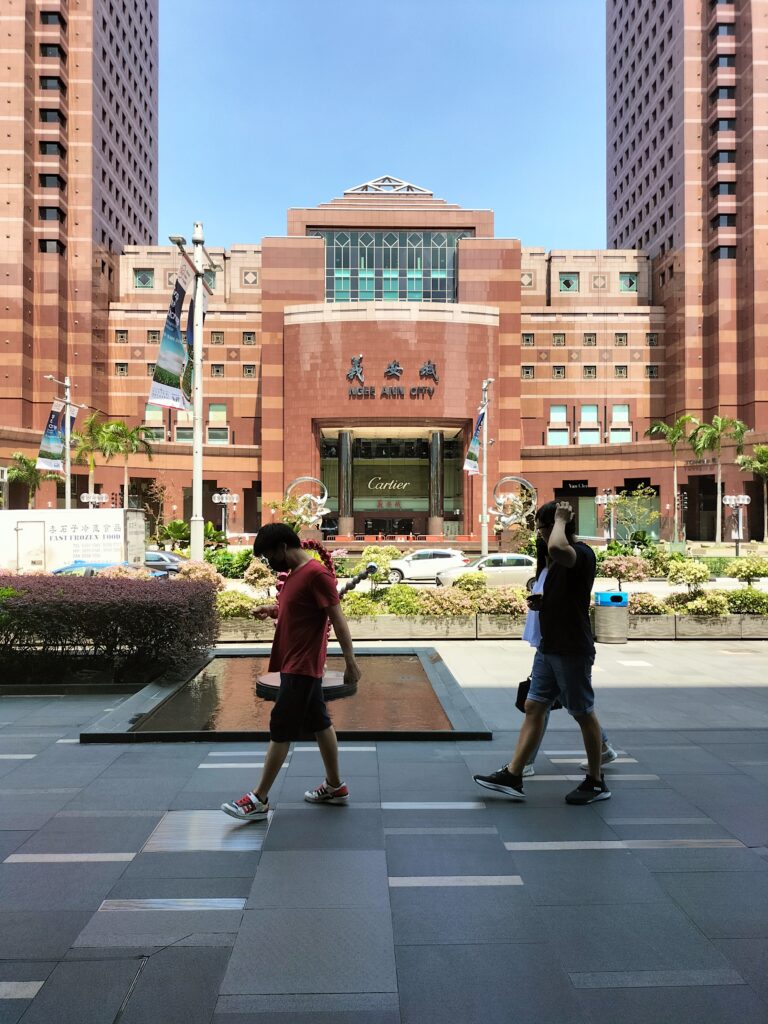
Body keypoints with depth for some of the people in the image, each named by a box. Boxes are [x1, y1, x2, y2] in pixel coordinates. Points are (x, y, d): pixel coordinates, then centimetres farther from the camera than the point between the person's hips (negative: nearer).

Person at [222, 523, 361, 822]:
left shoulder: (316, 574, -19)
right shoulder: (295, 573, 11)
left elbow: (337, 619, -20)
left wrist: (350, 662, -20)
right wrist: (274, 610, 4)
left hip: (301, 667, -10)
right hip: (295, 664, 10)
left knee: (280, 729, -3)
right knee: (319, 723, 16)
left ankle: (259, 799, 6)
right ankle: (335, 786, 27)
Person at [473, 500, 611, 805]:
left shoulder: (582, 553, -17)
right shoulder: (561, 558, 13)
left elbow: (557, 548, -43)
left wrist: (560, 520, -24)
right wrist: (542, 603, 5)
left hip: (572, 651, -9)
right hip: (549, 648, 9)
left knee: (584, 714, 5)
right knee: (534, 708, 8)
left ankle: (596, 782, 21)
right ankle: (512, 776, 12)